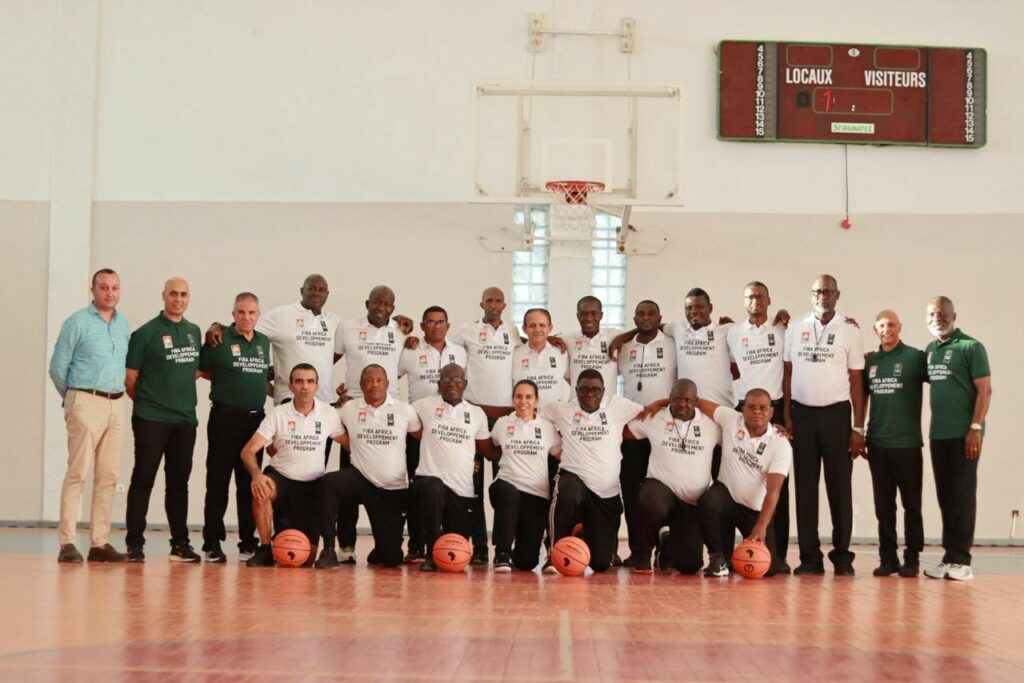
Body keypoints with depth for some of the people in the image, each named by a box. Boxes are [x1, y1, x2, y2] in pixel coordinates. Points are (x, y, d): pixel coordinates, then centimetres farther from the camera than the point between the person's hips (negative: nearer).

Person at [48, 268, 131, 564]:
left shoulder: (124, 325, 12)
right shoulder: (78, 322, -4)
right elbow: (57, 367, -1)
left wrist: (118, 392, 13)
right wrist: (73, 398, 8)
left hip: (116, 405, 6)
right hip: (86, 403, -6)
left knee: (108, 476, 5)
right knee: (78, 473, -8)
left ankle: (100, 543, 9)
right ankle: (67, 543, -7)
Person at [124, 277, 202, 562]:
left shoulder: (194, 332, 12)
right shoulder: (146, 333, -5)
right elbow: (130, 377, -5)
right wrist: (146, 402, 1)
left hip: (186, 420, 5)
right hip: (151, 420, -5)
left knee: (178, 482, 10)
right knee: (143, 480, -2)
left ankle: (180, 543, 16)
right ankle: (135, 543, 3)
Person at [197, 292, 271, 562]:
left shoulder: (264, 342, 12)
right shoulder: (220, 340, -3)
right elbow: (201, 370, -2)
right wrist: (233, 381, -3)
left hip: (255, 419, 5)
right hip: (225, 418, -5)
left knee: (250, 484, 7)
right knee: (218, 482, -2)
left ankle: (248, 542, 13)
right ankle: (212, 543, 2)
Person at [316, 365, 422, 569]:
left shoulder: (404, 410, -1)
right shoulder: (349, 408, 0)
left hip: (394, 490, 0)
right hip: (361, 479, 0)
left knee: (391, 558, -1)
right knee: (330, 482, -34)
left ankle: (382, 549, 40)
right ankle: (329, 550, -24)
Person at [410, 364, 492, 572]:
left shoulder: (477, 413, 12)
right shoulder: (426, 405, 5)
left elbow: (489, 451, 14)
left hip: (463, 489, 3)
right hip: (431, 478, -3)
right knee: (432, 489, -40)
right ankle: (432, 553, -21)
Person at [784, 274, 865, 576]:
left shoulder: (849, 332, 3)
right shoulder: (794, 329, 8)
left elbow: (856, 381, 2)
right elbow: (787, 374, 10)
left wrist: (858, 428, -3)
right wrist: (786, 416, 2)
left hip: (836, 414, -2)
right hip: (802, 413, 2)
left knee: (840, 486, 0)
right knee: (805, 486, 2)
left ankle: (842, 555, 6)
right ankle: (810, 556, 6)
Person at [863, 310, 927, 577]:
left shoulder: (916, 357, -3)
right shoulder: (869, 361, 9)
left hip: (907, 444, -4)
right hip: (877, 444, 4)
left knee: (912, 504, 3)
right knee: (883, 505, 7)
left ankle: (912, 558, 9)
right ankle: (888, 558, 14)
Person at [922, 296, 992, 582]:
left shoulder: (971, 347, -5)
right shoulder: (930, 350, 14)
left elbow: (985, 390, -9)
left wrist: (976, 428, -16)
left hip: (964, 435, -6)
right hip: (937, 434, 6)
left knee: (962, 495, -3)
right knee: (945, 496, 8)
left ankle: (960, 560, 0)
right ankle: (950, 557, 13)